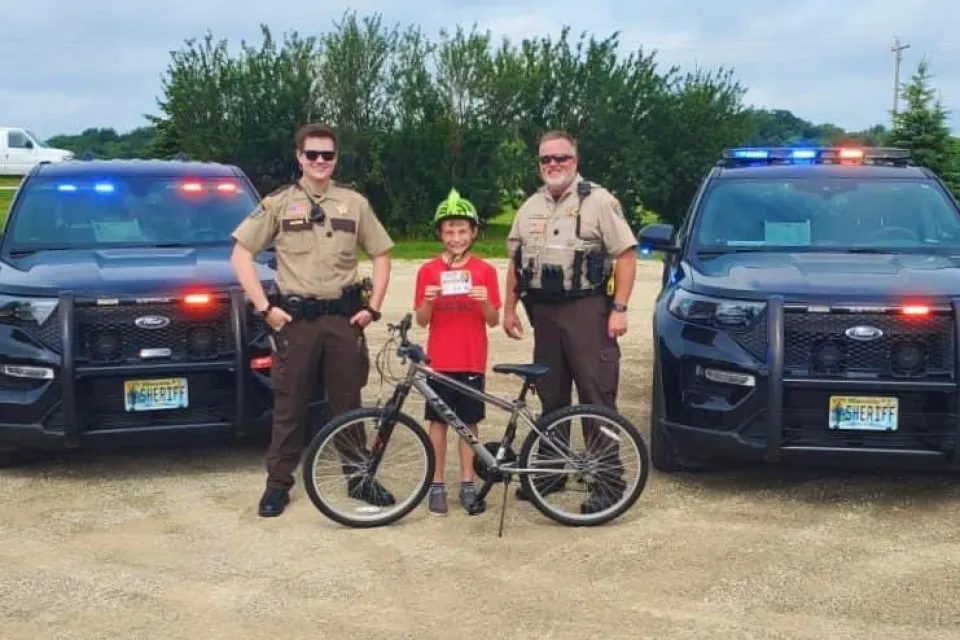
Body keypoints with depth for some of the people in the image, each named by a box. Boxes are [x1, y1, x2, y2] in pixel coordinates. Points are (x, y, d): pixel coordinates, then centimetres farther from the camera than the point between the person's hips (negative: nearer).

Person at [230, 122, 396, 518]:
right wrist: (264, 307, -7)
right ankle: (278, 483, 14)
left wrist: (373, 307, 2)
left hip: (344, 317, 1)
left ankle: (358, 478, 20)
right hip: (294, 318, -1)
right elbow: (241, 253, 0)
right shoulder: (278, 203, 1)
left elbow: (381, 254, 12)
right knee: (289, 405, 4)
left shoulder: (354, 203, 7)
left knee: (347, 402, 9)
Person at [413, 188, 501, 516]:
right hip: (439, 360, 0)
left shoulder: (485, 271, 0)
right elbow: (421, 320, 1)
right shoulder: (428, 271, 0)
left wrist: (484, 301, -20)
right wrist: (427, 301, -19)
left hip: (472, 361, 0)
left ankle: (468, 483, 17)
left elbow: (493, 321, -1)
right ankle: (437, 484, 14)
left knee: (469, 422, 7)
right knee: (439, 421, 5)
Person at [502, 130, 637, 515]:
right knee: (551, 397, 13)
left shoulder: (598, 201, -4)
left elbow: (625, 255, -8)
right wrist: (509, 308, 12)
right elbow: (515, 263, 19)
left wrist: (619, 308, -15)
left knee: (597, 398, -6)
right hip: (544, 313, 6)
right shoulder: (530, 208, 15)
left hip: (587, 310, -6)